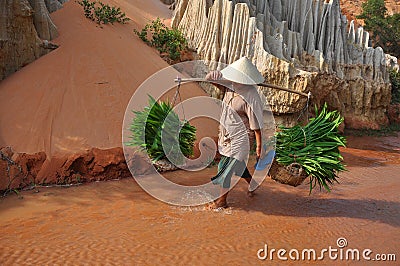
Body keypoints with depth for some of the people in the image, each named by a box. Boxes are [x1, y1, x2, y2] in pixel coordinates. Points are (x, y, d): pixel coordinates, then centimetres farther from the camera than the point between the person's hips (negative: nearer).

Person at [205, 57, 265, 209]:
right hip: (228, 135, 8)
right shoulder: (230, 85, -2)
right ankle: (252, 184, 49)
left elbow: (256, 123, -21)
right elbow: (210, 78, 7)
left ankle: (222, 200, 17)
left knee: (227, 167, -1)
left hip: (240, 137, -8)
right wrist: (213, 76, -19)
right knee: (237, 164, 24)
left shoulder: (251, 97, -25)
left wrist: (259, 145, -16)